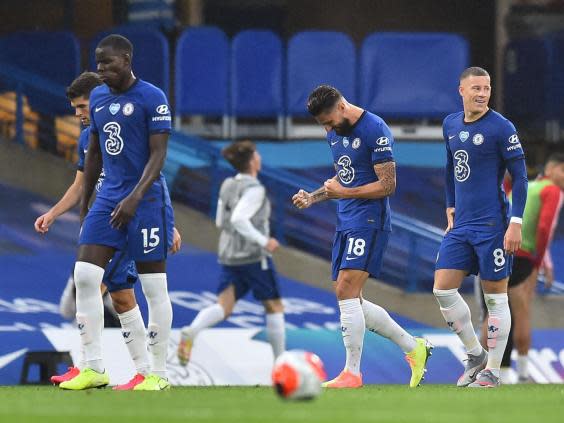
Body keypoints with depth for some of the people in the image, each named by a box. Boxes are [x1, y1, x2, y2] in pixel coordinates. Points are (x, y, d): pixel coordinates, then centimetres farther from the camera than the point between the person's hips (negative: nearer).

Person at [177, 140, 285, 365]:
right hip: (254, 256, -6)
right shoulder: (255, 190, -14)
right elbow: (238, 219, -27)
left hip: (229, 256, 6)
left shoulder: (227, 185, 8)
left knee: (223, 307, -5)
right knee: (274, 306, 11)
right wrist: (263, 241, -22)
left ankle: (191, 332, -34)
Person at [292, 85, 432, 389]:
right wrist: (312, 197, 10)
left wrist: (344, 193, -17)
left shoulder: (375, 131, -15)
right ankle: (413, 347, 17)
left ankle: (352, 373, -10)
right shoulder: (335, 134, 13)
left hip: (369, 221, -10)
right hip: (345, 223, 10)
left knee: (347, 292, -15)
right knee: (347, 298, 7)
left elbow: (387, 185, -16)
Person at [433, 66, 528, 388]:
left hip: (492, 225, -7)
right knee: (443, 290, 1)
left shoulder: (501, 128, -9)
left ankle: (492, 370, 7)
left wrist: (516, 223, -14)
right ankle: (475, 355, 16)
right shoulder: (451, 125, 10)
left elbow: (520, 176, -9)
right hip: (461, 225, 7)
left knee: (496, 297, -1)